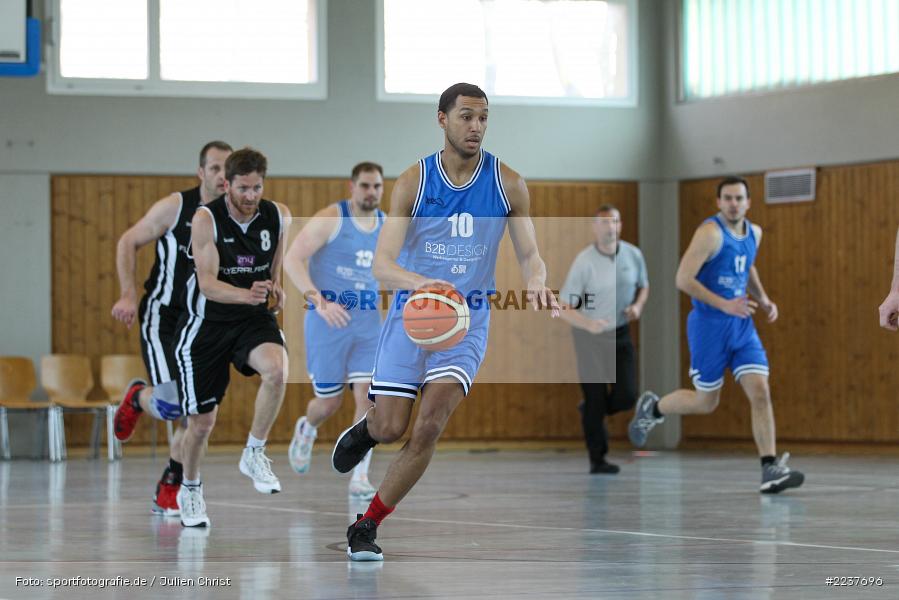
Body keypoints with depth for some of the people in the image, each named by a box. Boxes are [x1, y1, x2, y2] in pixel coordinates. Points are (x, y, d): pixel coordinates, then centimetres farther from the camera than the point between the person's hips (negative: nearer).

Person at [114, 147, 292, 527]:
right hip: (207, 323, -2)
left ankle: (254, 454, -11)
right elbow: (207, 283, -28)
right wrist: (246, 294, -45)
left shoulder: (277, 216, -6)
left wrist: (275, 284, 5)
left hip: (254, 317, 2)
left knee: (276, 368, -33)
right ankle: (190, 490, 36)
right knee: (202, 421, 4)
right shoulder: (206, 219, -19)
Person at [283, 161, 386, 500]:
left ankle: (359, 478, -5)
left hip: (368, 321, 4)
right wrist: (318, 300, -28)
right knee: (330, 401, 5)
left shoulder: (387, 226, 7)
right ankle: (307, 429, 42)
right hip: (328, 319, -4)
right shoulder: (330, 219, -10)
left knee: (368, 395, -11)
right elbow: (292, 259, -17)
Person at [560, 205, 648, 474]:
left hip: (621, 334, 4)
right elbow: (564, 307, -15)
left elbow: (643, 286, 16)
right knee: (595, 399, -2)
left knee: (626, 396, -6)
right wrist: (588, 324, -33)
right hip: (590, 337, -4)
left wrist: (638, 305, -7)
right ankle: (597, 460, 11)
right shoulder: (584, 262, -16)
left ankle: (591, 413, 27)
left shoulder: (633, 254, -4)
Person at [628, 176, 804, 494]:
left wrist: (763, 299, 11)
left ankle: (770, 471, -11)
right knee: (706, 402, 6)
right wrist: (724, 304, -24)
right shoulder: (710, 233, -16)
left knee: (760, 392, -9)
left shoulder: (754, 233, 8)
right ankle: (652, 407, 35)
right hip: (709, 326, -6)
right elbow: (683, 280, -19)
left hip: (742, 325, 6)